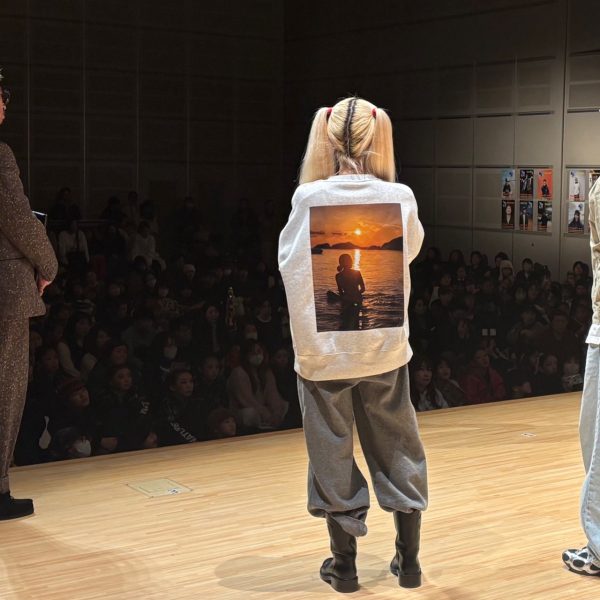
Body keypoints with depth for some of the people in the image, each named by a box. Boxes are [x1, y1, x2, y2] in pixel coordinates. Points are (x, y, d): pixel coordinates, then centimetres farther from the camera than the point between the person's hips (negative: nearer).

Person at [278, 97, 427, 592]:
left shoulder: (310, 198, -12)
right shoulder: (401, 198, -5)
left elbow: (293, 270, -12)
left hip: (326, 349, -2)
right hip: (385, 347, 2)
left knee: (333, 455, 10)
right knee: (397, 449, 15)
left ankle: (345, 565, 19)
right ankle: (409, 560, 23)